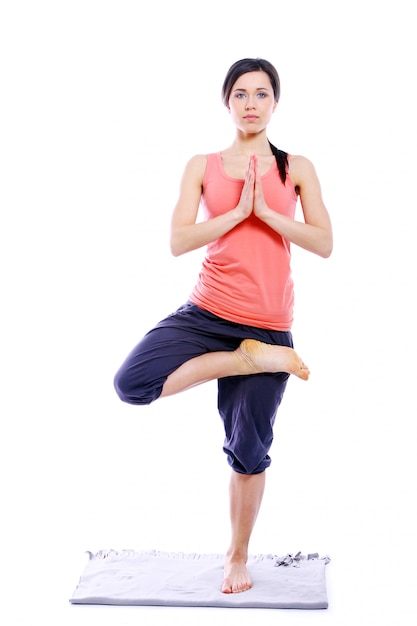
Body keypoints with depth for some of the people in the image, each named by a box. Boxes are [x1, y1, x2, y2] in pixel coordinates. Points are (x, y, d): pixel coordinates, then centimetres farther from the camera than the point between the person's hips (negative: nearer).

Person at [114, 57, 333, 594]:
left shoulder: (297, 168, 6)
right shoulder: (203, 166, 5)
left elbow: (324, 244, -2)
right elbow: (178, 241, -6)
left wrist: (266, 212, -13)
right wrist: (238, 211, -14)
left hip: (268, 323, 0)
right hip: (206, 313, 1)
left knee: (248, 449, 5)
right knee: (132, 382, -24)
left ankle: (238, 557, 27)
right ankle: (248, 359, -8)